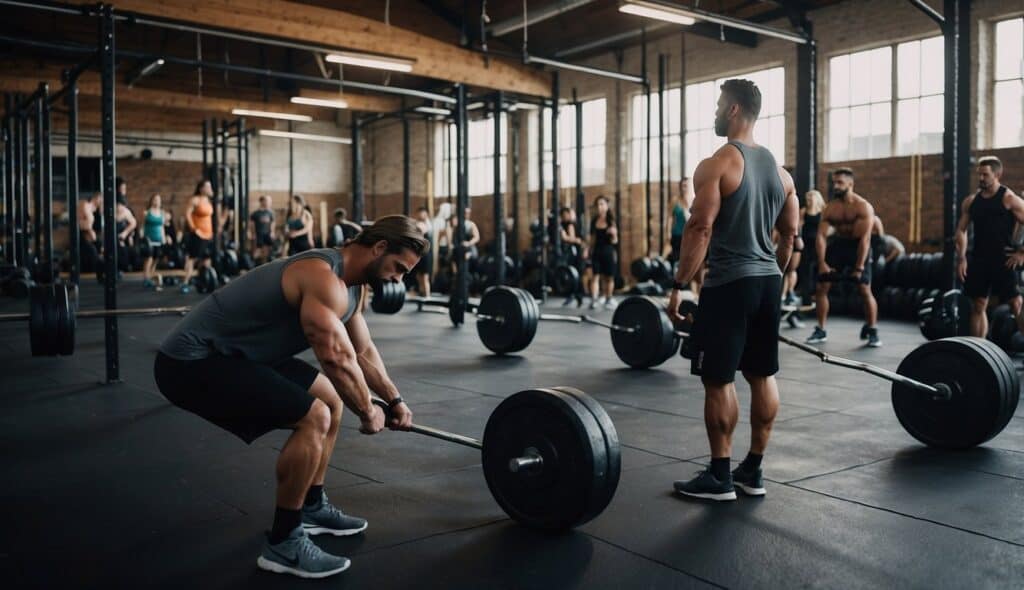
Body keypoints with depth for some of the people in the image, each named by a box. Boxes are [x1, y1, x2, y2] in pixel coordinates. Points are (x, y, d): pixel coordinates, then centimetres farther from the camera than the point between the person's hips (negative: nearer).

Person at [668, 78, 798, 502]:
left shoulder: (716, 165, -11)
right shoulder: (779, 170, 13)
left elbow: (700, 229, -17)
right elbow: (790, 234, 15)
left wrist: (679, 285, -13)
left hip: (729, 284, -8)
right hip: (768, 282, 8)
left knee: (718, 380, 0)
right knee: (763, 376, 11)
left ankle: (719, 477, 6)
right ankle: (753, 471, 20)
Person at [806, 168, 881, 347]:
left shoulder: (863, 207, -18)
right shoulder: (829, 208, -6)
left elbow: (865, 238, -22)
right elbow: (821, 235, -9)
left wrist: (859, 267, -25)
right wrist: (822, 263, -19)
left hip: (859, 246, -4)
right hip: (838, 244, 4)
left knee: (865, 290, -12)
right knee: (820, 288, -1)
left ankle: (872, 332, 3)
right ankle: (821, 330, 10)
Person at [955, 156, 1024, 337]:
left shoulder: (1009, 199, -6)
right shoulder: (971, 201, 9)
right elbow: (961, 230, 12)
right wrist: (961, 258, 4)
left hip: (1004, 260, -5)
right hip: (978, 259, 5)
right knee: (978, 306, 8)